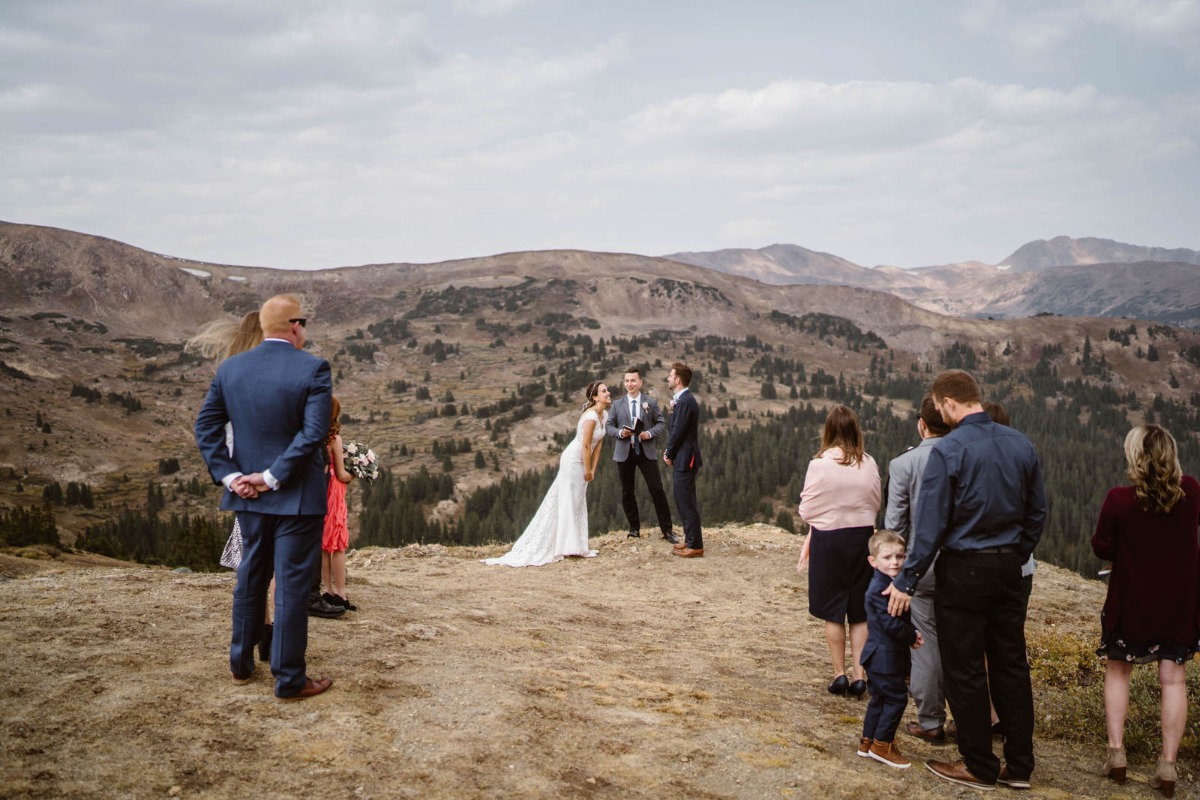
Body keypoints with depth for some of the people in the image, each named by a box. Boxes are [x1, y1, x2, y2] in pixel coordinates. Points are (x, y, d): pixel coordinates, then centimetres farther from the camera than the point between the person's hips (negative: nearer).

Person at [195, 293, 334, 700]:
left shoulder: (230, 368, 1)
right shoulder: (313, 368, -14)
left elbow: (206, 426, -1)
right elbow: (314, 433, -21)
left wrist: (229, 476, -4)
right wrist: (273, 477, -16)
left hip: (249, 494, 5)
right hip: (297, 496, -5)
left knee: (250, 576, 20)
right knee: (292, 585, 3)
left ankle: (241, 663, 32)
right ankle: (289, 679, 10)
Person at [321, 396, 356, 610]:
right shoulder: (334, 438, -11)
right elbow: (341, 475, -8)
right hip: (331, 494, -5)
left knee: (322, 545, 12)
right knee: (338, 545, 3)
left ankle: (329, 591, 17)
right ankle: (340, 594, 3)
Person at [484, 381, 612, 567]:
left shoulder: (604, 415, 5)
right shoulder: (591, 416, -23)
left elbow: (597, 445, 8)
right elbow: (585, 446, -23)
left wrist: (593, 469, 6)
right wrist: (587, 470, -16)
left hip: (581, 462, 9)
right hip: (573, 461, -9)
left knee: (576, 503, 12)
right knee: (568, 503, -2)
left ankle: (573, 546, 19)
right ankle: (567, 547, 4)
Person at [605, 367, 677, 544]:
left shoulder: (651, 402, 4)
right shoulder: (617, 404, 6)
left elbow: (661, 423, 4)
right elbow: (608, 426, 7)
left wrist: (650, 433, -15)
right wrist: (619, 432, -13)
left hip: (646, 451, -2)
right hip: (624, 452, 2)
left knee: (657, 490, -6)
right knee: (627, 492, 7)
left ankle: (667, 530, 1)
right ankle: (634, 528, 21)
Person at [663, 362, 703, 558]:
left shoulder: (685, 401, -19)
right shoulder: (683, 399, 13)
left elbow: (679, 432, -19)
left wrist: (669, 454, -8)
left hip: (685, 458, -10)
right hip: (683, 458, 10)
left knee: (687, 502, -6)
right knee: (682, 499, 17)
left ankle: (695, 546, -1)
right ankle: (690, 540, 26)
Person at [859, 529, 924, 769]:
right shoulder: (879, 589, -21)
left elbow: (902, 619, 18)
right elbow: (890, 623, -25)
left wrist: (912, 633, 0)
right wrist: (912, 637, -12)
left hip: (879, 656, 10)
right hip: (884, 656, -10)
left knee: (880, 698, 16)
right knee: (896, 697, -5)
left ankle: (867, 742, 25)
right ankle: (882, 745, 3)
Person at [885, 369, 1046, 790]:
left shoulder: (948, 450, -15)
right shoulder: (1021, 444, 4)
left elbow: (930, 525, -15)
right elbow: (1036, 513, 11)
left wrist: (906, 582, -8)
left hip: (963, 570, -6)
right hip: (1008, 569, 6)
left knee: (964, 671, 5)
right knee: (1011, 664, 13)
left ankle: (979, 767, 14)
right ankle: (1019, 765, 20)